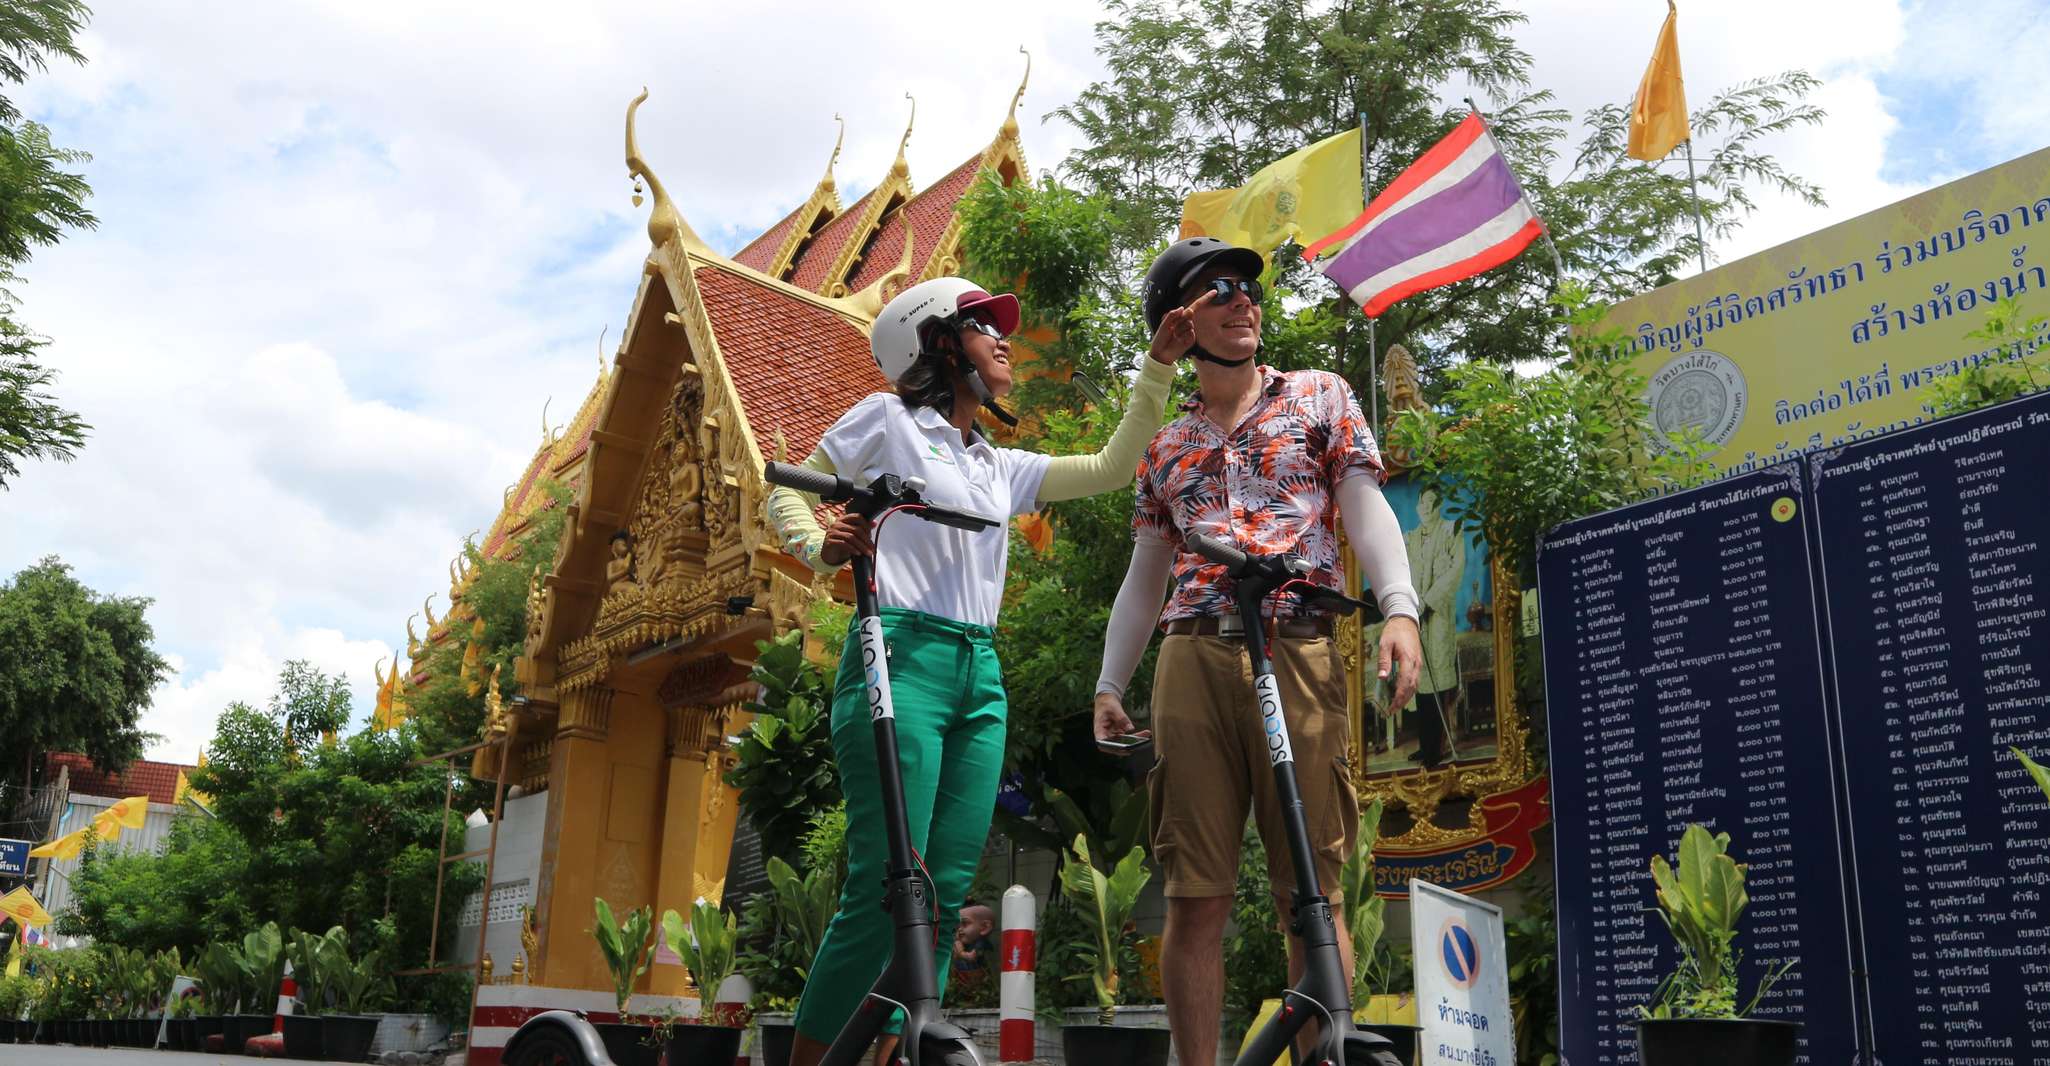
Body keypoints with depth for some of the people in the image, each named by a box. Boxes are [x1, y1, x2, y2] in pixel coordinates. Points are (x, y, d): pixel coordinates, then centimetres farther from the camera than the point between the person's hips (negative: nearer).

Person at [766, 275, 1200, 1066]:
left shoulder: (1001, 466, 22)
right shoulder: (889, 420, 6)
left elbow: (1112, 469, 21)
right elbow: (786, 493, 8)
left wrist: (1158, 368, 17)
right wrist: (822, 550, -12)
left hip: (981, 678, 7)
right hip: (903, 662, -7)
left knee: (945, 900, 2)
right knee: (884, 894, -13)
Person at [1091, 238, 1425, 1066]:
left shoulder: (1319, 396, 16)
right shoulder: (1165, 444, 22)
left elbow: (1366, 508, 3)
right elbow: (1144, 577, 22)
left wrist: (1399, 608, -14)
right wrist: (1108, 684, 12)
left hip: (1300, 657, -2)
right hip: (1193, 662, 2)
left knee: (1310, 892, -3)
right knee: (1196, 897, -1)